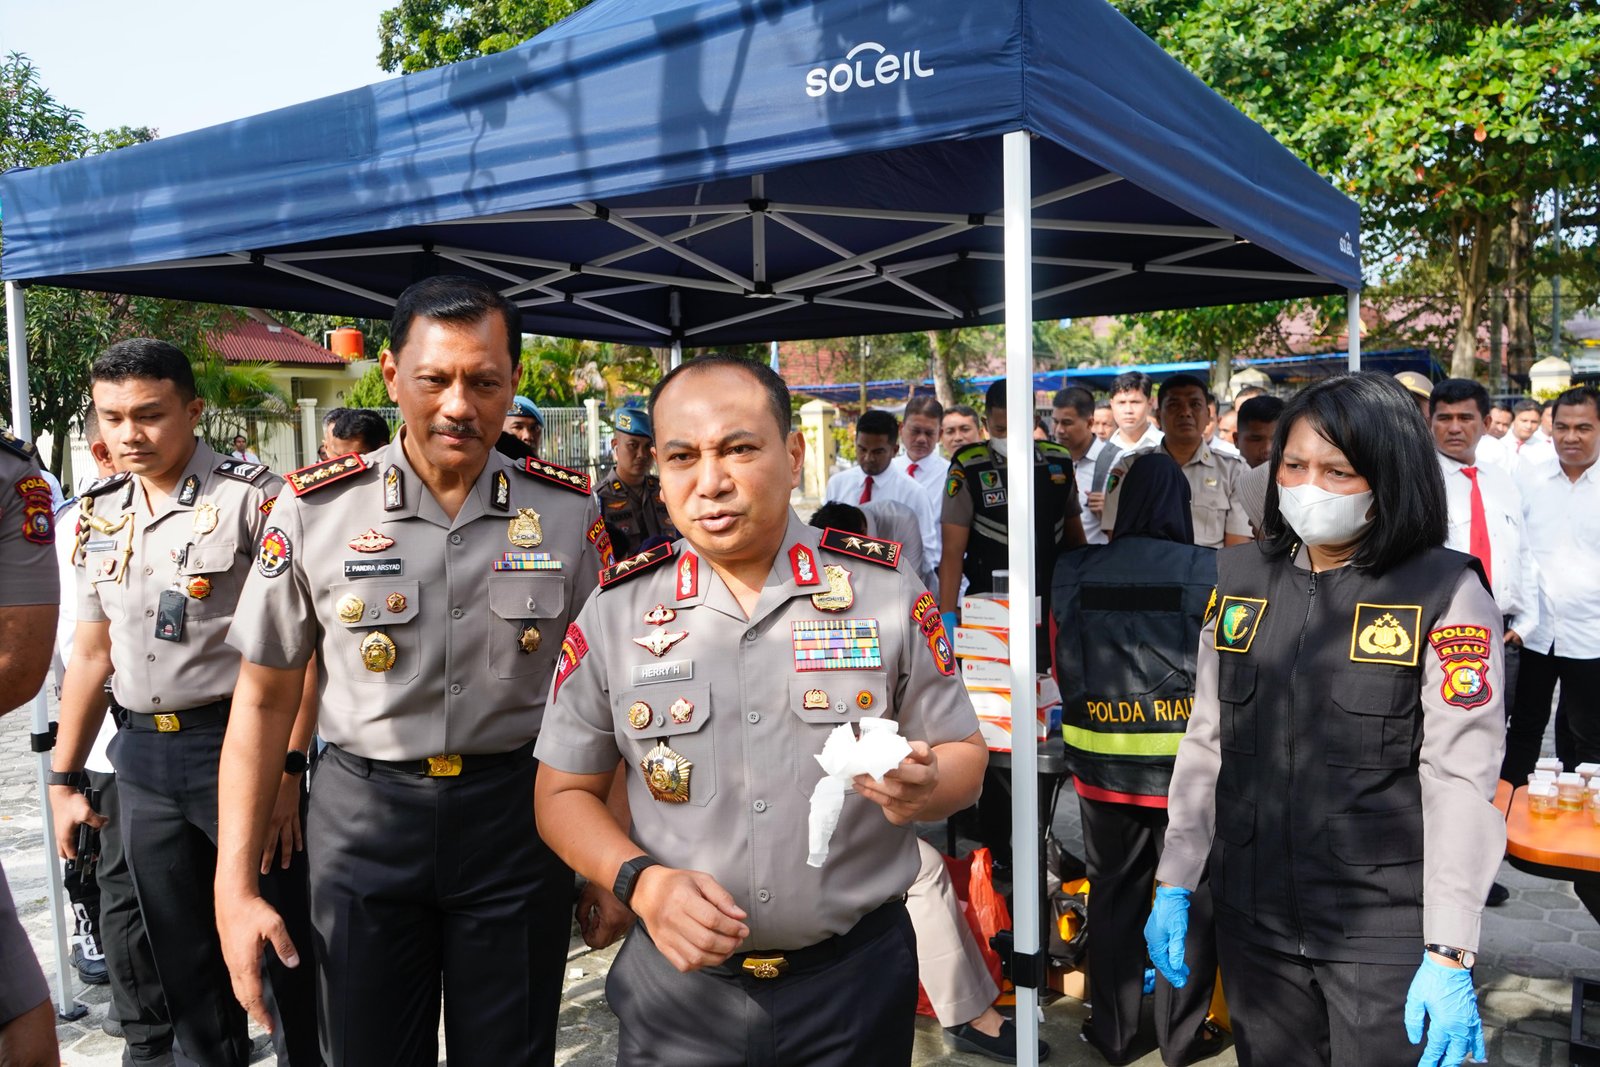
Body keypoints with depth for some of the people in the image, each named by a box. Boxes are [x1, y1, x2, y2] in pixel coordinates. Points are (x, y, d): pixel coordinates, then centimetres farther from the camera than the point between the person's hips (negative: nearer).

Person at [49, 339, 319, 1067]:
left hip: (237, 741, -6)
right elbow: (91, 653, 15)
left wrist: (287, 766, -18)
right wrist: (64, 777, 12)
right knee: (179, 950, 17)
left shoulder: (254, 497, -11)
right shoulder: (99, 515, 9)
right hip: (141, 755, 6)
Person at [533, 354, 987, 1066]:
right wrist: (642, 881, -17)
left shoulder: (886, 594, -7)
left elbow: (963, 755, 1)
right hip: (681, 980, 1)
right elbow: (564, 793, 1)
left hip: (859, 980, 0)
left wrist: (923, 788, -22)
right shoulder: (615, 614, -5)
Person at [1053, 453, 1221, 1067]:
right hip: (1187, 765, -2)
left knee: (1113, 894, 16)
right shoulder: (1208, 572, -12)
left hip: (1100, 762, 3)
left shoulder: (1074, 574, -3)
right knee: (1191, 900, 13)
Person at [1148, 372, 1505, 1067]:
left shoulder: (1446, 593, -8)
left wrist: (1450, 956, -16)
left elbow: (1462, 780, -12)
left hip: (1387, 932, -4)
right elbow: (1205, 744, 8)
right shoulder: (1242, 581, 4)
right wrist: (1174, 886, 7)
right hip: (1252, 922, 4)